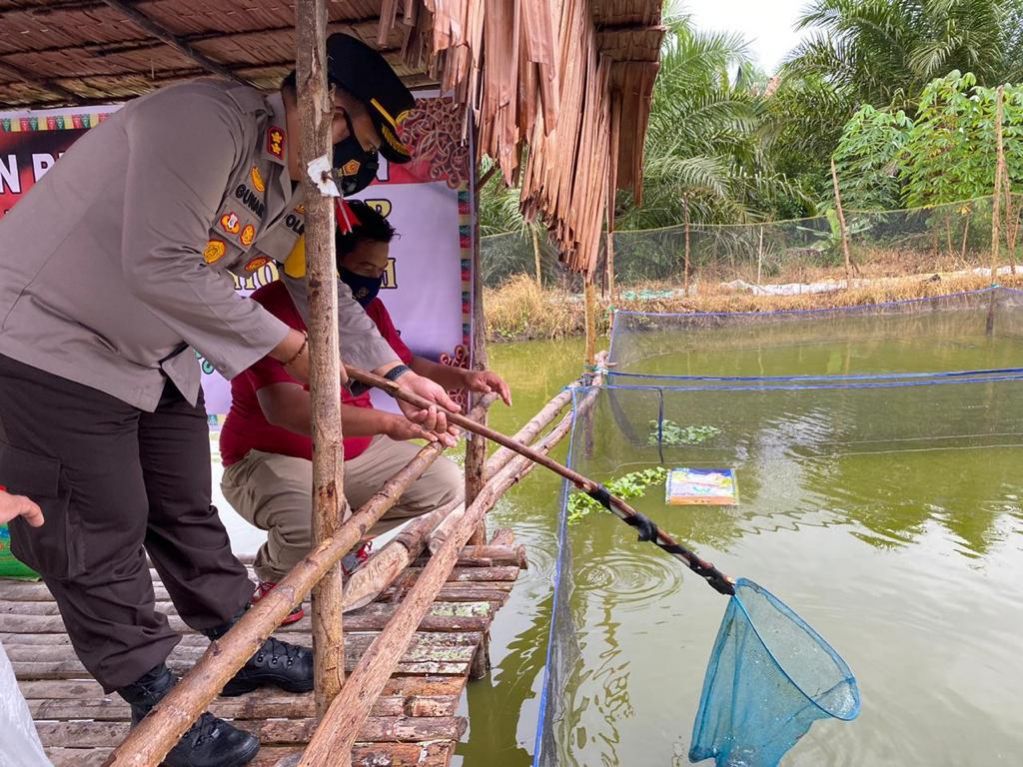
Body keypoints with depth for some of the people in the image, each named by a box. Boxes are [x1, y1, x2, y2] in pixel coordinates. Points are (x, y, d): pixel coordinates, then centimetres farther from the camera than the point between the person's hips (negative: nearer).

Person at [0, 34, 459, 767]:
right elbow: (160, 267, -30)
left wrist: (402, 377, 8)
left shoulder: (297, 188, 2)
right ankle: (156, 703, 16)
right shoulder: (205, 118, -25)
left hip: (152, 351, 8)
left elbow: (326, 292, 12)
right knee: (101, 534, 1)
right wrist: (285, 343, -20)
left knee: (187, 512, 14)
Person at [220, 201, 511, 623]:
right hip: (269, 459, -7)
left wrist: (462, 377, -5)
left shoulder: (368, 307, 1)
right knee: (315, 527, -37)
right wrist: (385, 422, -43)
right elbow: (284, 408, -37)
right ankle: (274, 571, 2)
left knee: (446, 484, 0)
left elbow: (404, 366, 14)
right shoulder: (274, 307, -25)